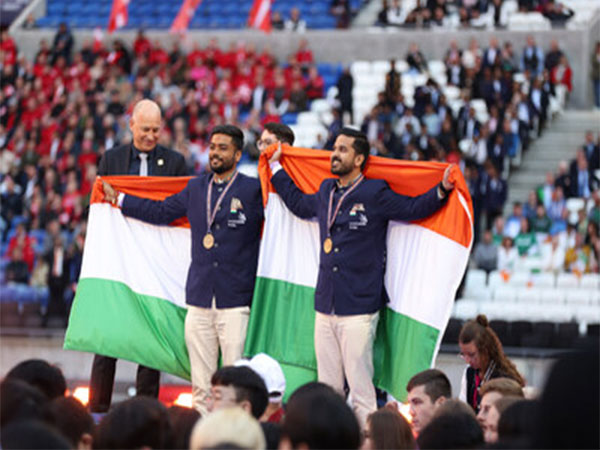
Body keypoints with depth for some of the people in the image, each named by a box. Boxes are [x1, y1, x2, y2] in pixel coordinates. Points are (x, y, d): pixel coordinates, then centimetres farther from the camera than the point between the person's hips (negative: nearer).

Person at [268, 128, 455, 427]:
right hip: (325, 306, 6)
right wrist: (276, 168, 41)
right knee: (328, 388, 10)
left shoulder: (375, 195, -4)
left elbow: (414, 209, 0)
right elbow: (299, 204, 36)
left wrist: (442, 190, -17)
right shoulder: (326, 192, 15)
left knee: (360, 388, -9)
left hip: (358, 308, -6)